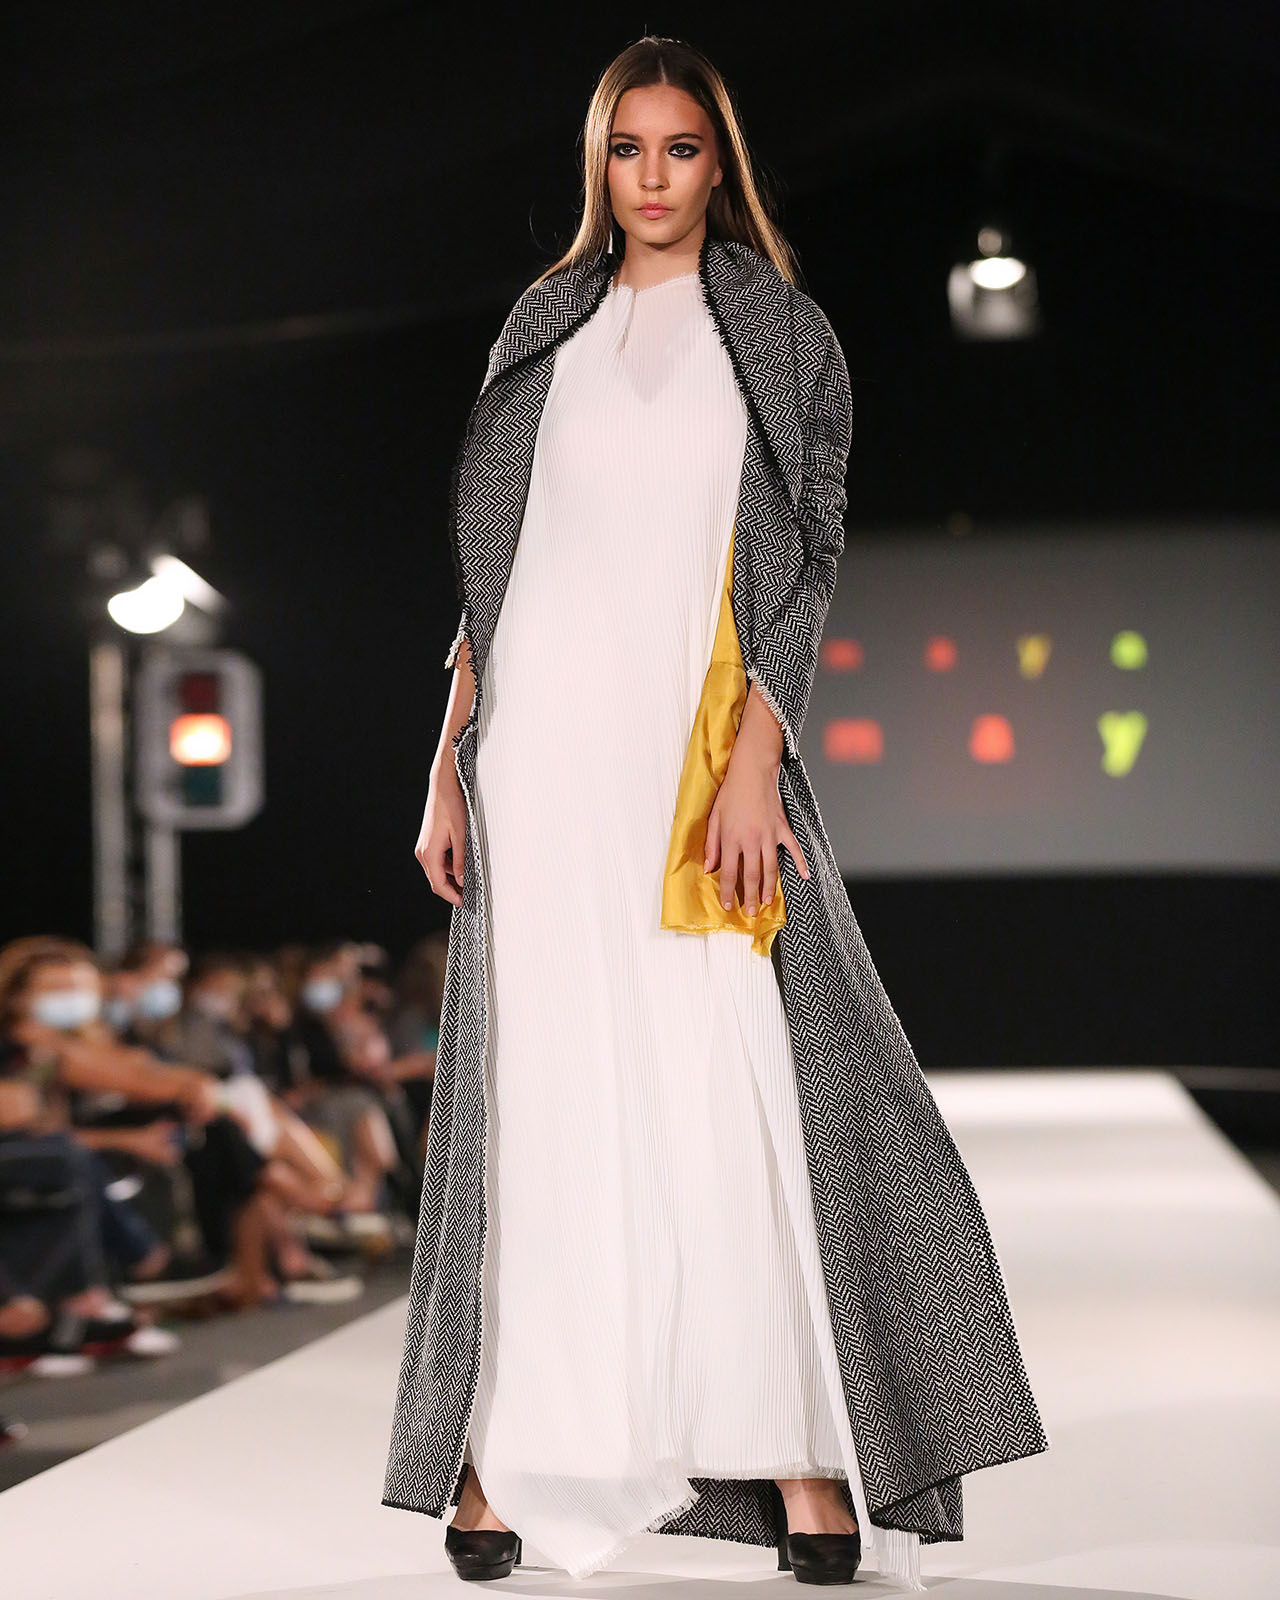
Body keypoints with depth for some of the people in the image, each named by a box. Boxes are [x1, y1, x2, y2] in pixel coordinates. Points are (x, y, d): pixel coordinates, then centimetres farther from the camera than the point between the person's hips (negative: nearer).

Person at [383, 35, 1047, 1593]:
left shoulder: (785, 335, 9)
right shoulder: (545, 324, 14)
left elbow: (807, 559, 1)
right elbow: (483, 564, 13)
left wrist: (755, 755, -11)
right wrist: (450, 765, 5)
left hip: (705, 749, -1)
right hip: (544, 746, 2)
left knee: (745, 1080, -8)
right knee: (541, 1081, 1)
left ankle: (807, 1459, -4)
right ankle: (501, 1460, 5)